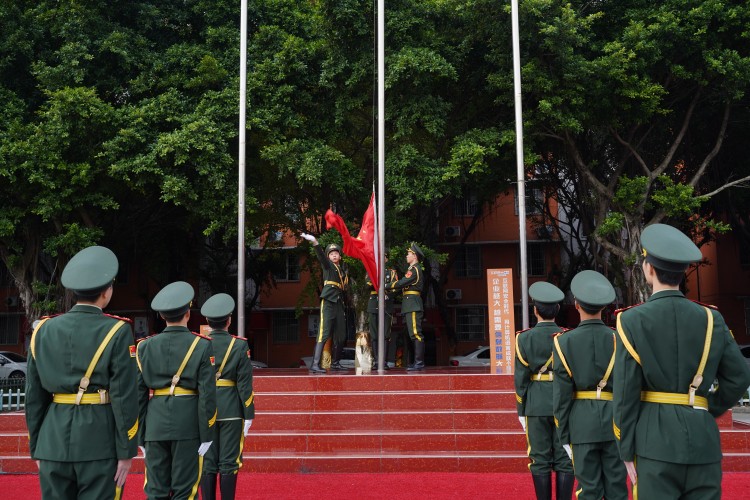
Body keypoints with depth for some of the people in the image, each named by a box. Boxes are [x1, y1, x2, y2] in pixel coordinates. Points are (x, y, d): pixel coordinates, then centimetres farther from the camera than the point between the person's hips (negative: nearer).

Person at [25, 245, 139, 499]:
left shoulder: (43, 331, 4)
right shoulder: (117, 331, -8)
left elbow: (34, 396, 7)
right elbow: (124, 397, -11)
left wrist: (36, 447, 15)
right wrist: (126, 451, -4)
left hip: (54, 442, 4)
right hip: (99, 442, -4)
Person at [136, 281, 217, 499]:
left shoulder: (145, 346, 4)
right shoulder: (202, 346, -4)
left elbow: (138, 394, 5)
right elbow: (207, 394, -8)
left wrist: (141, 436, 12)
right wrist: (206, 435, -2)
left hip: (155, 425, 3)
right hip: (188, 425, -3)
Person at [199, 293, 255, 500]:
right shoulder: (240, 346, -6)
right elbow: (245, 384, -7)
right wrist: (248, 414, -1)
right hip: (231, 411, -2)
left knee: (207, 464, 8)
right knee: (229, 463, 4)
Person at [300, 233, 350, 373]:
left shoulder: (343, 268, 18)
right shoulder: (327, 265, 3)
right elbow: (321, 256, -18)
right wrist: (315, 242, -35)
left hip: (340, 303, 6)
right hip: (328, 302, -6)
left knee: (341, 336, 10)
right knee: (324, 333, -16)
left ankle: (335, 362, 23)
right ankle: (315, 364, -20)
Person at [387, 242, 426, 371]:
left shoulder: (414, 269, -10)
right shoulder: (416, 269, 22)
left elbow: (401, 283, -16)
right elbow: (405, 284, 20)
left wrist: (386, 287, -6)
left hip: (413, 305, -11)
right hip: (410, 306, 11)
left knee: (416, 333, -12)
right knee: (415, 333, 10)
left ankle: (419, 362, -14)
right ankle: (418, 362, 14)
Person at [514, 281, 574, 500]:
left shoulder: (524, 338, -4)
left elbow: (520, 378, -3)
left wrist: (521, 411, 5)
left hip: (536, 406, -1)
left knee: (540, 460, 5)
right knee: (565, 459, 5)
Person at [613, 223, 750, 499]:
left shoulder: (632, 320, -7)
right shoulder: (711, 319, 3)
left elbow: (625, 393, -8)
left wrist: (627, 451, -1)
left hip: (656, 439, -3)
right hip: (703, 438, 3)